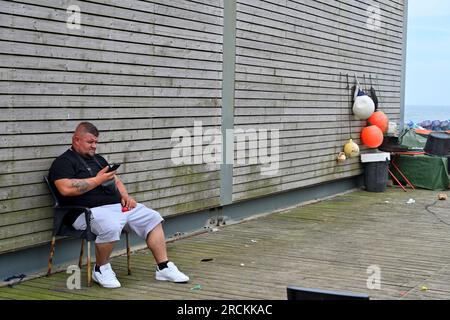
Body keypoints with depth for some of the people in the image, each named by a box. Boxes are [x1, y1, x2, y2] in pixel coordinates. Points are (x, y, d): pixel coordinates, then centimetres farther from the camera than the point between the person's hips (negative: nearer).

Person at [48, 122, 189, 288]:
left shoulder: (98, 159, 26)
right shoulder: (63, 162, 0)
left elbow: (116, 181, 30)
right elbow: (66, 189, -18)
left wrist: (125, 196, 8)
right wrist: (98, 180, -11)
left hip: (119, 206, 8)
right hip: (91, 210, -8)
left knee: (153, 218, -3)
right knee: (111, 227, -38)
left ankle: (164, 268, -1)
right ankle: (101, 270, -12)